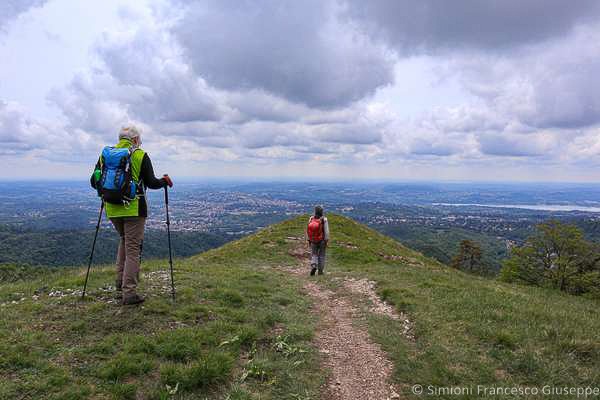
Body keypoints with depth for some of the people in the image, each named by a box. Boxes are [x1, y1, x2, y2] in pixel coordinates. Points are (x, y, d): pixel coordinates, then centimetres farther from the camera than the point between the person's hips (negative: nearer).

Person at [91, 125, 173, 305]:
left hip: (112, 209, 5)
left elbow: (94, 182, 9)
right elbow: (151, 183, -7)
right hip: (133, 209, -5)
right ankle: (129, 292, 1)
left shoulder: (105, 154, 7)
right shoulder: (140, 155, -5)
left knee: (124, 241, 23)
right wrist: (165, 181, 12)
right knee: (133, 248, 1)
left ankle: (120, 287, 21)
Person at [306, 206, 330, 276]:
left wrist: (309, 240, 11)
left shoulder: (311, 219, -4)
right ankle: (320, 270, 14)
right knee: (321, 255, 12)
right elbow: (326, 231, -15)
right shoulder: (324, 220, -13)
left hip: (313, 241, 2)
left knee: (314, 255, 11)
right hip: (322, 241, -2)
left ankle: (313, 266, -14)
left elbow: (308, 230, 1)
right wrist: (326, 241, -8)